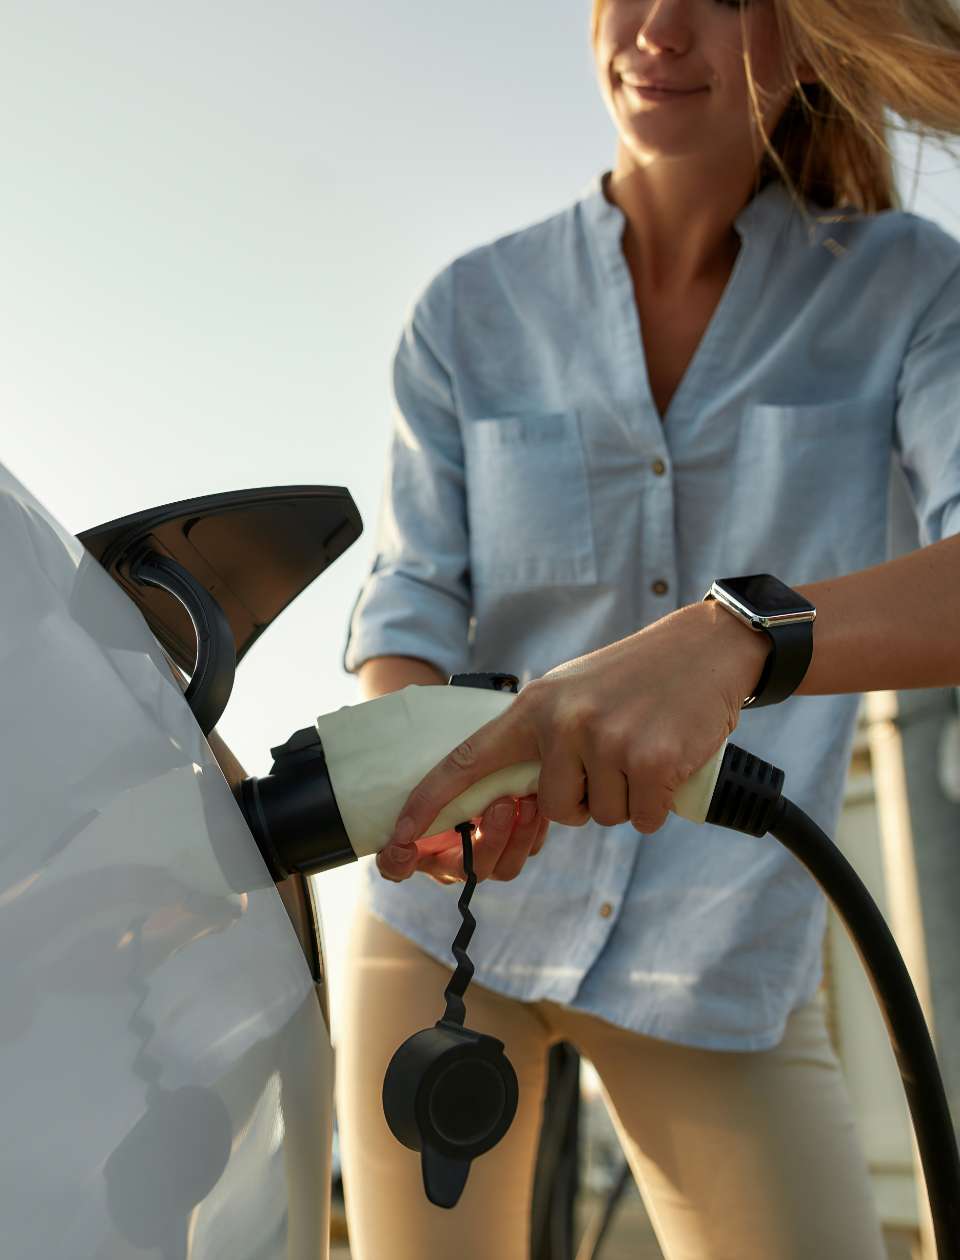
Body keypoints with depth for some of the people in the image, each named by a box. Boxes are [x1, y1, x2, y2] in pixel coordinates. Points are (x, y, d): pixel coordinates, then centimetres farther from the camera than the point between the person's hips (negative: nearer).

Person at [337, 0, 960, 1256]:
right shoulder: (471, 309, -3)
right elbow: (412, 603, -5)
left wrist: (726, 637, -43)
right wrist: (413, 770, -28)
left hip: (723, 952, -1)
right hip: (447, 907, 1)